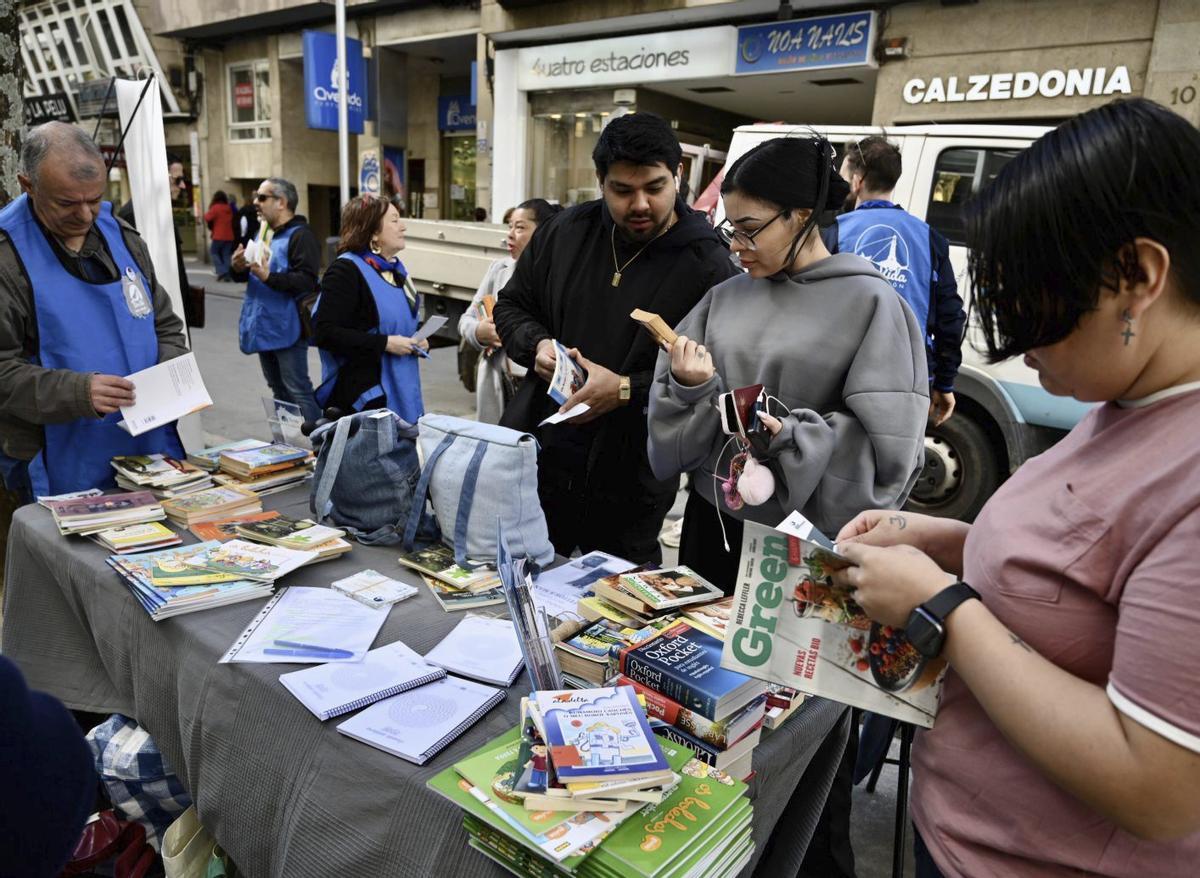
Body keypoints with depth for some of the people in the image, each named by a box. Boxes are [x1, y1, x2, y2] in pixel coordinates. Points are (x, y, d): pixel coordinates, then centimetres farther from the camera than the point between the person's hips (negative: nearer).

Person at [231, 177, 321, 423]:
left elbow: (307, 281, -23)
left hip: (286, 329, -9)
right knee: (278, 391, 17)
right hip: (264, 327, 9)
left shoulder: (300, 236, -13)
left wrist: (268, 276, -32)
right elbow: (253, 275, 24)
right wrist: (239, 267, 2)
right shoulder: (263, 233, 16)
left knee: (297, 390, -8)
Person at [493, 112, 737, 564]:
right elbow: (511, 306, 15)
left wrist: (627, 391, -21)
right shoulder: (565, 231, 5)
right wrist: (537, 344, -6)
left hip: (629, 486, -4)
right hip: (533, 458, 4)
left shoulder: (707, 266, -10)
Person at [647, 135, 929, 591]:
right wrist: (691, 389, -15)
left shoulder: (869, 302, -9)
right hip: (713, 522, 5)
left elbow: (887, 443, -13)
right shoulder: (724, 297, 4)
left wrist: (792, 438, -24)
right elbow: (671, 407, 5)